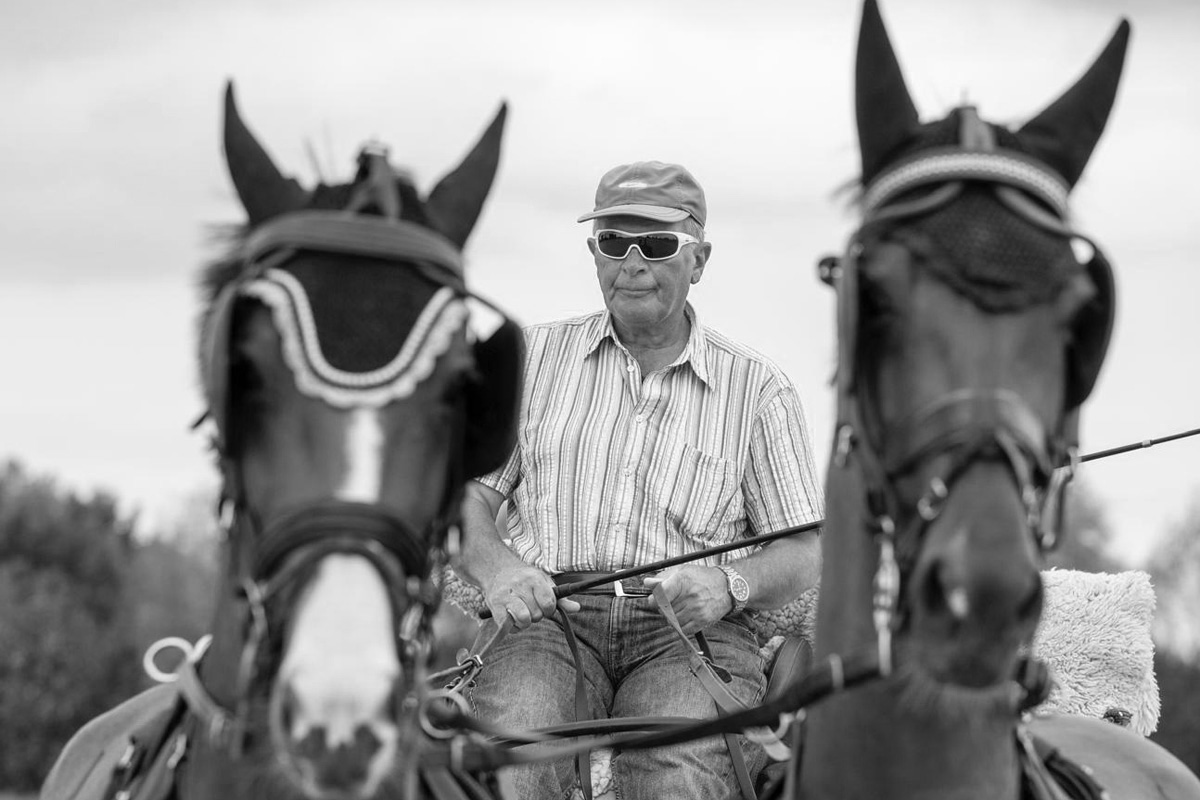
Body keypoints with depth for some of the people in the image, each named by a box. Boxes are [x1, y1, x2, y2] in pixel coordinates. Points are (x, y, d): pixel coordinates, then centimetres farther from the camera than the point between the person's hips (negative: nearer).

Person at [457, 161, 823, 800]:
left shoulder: (757, 389, 14)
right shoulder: (536, 355, 18)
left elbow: (804, 555, 11)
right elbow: (463, 492, 12)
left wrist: (728, 585, -12)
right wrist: (492, 564, -11)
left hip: (690, 634, -1)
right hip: (550, 618, 1)